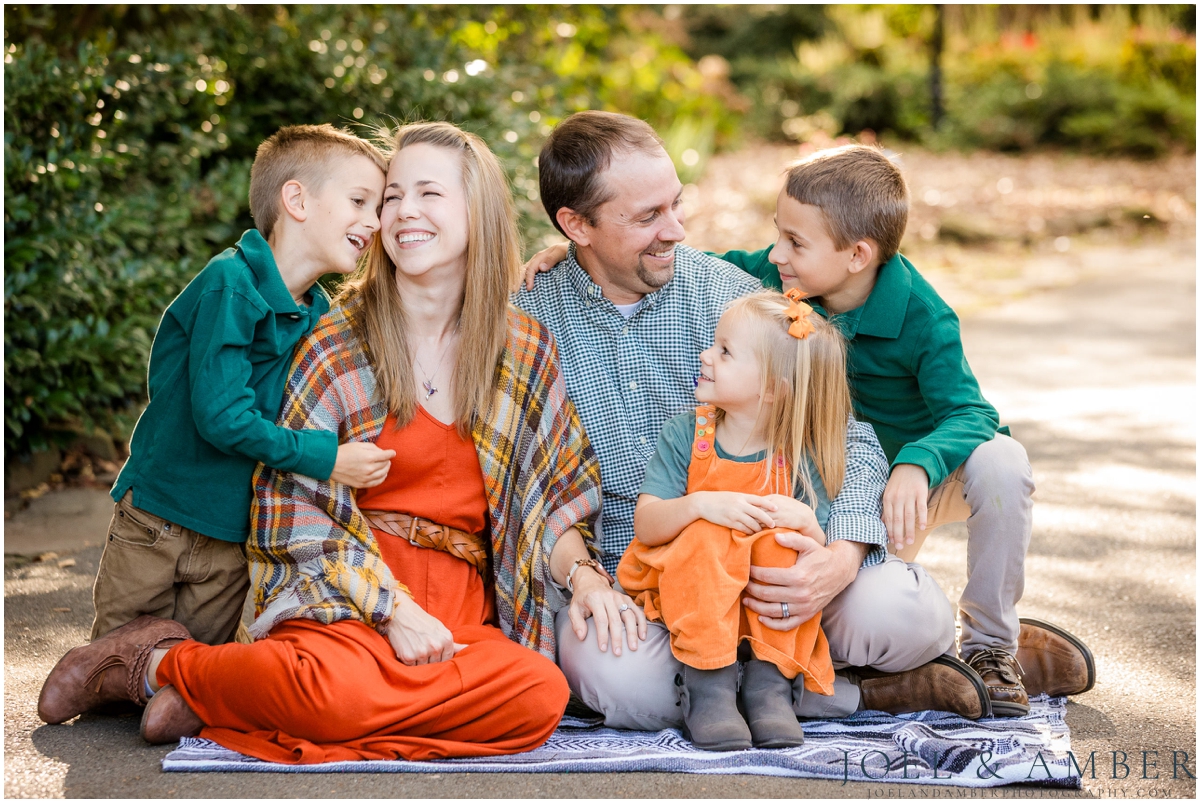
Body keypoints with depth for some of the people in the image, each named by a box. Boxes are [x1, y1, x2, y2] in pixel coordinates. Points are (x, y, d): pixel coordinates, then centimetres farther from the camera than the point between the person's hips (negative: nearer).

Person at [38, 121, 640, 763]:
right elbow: (304, 504, -3)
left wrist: (581, 571, -9)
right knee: (340, 684, -39)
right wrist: (392, 607, -13)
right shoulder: (337, 345, 1)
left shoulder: (526, 351, 10)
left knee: (541, 695, -29)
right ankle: (159, 662, -7)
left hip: (461, 606, 4)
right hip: (344, 590, -4)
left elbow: (553, 495, 12)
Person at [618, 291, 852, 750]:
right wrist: (699, 505, -33)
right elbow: (644, 525, -15)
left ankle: (770, 679, -20)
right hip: (686, 588, 0)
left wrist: (805, 522, -30)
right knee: (708, 537, -31)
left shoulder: (799, 458, -6)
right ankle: (708, 682, -25)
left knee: (782, 539, -29)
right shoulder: (686, 436, -5)